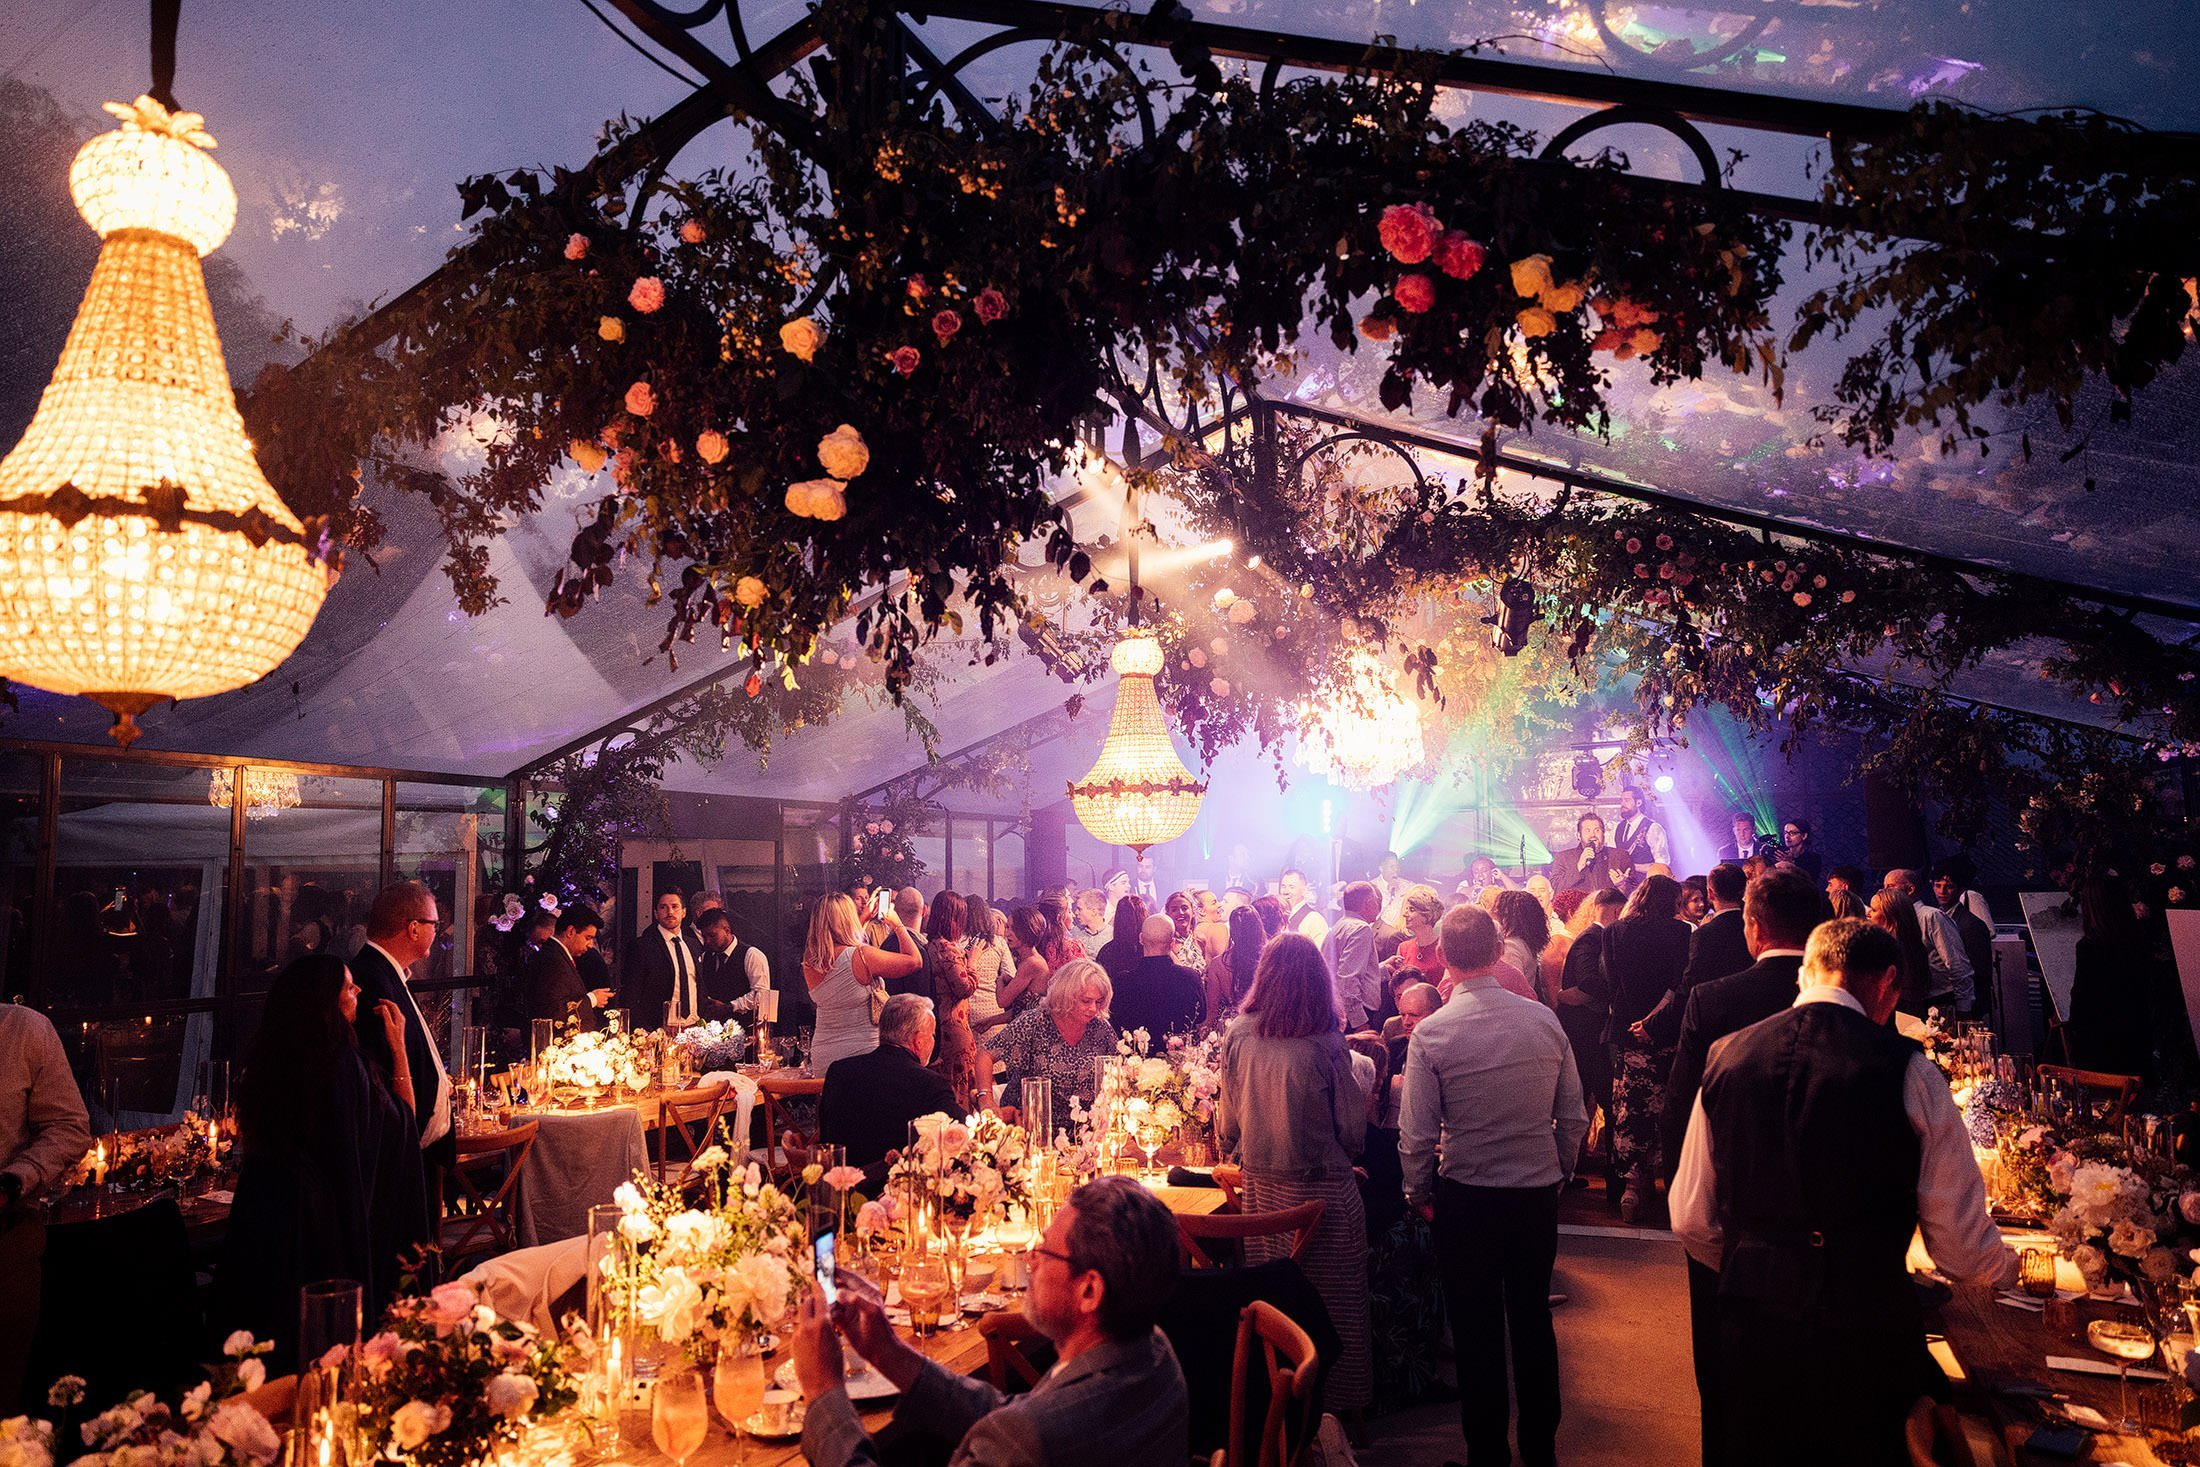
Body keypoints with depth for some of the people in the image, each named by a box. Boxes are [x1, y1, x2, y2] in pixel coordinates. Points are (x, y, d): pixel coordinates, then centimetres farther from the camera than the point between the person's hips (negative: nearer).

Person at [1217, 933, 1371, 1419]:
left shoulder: (1237, 1035, -7)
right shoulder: (1325, 1044, -17)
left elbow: (1228, 1122, 5)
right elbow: (1353, 1128, -10)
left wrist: (1232, 1148, 26)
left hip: (1260, 1187, 4)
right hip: (1322, 1189, -4)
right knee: (1330, 1302, 12)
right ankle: (1337, 1404, 25)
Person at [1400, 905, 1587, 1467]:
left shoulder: (1430, 1033, -16)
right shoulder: (1544, 1020, -8)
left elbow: (1416, 1135, -14)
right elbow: (1573, 1117, -1)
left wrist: (1419, 1195, 3)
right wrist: (1559, 1171, 16)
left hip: (1466, 1198, -3)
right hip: (1539, 1192, 3)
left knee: (1477, 1331, 13)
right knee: (1533, 1320, 20)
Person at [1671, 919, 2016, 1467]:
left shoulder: (1728, 1056, -1)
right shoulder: (1905, 1070, -12)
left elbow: (1691, 1221, 5)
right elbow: (1960, 1244, -6)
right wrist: (2005, 1266, 18)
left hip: (1752, 1329, 3)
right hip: (1866, 1334, -3)